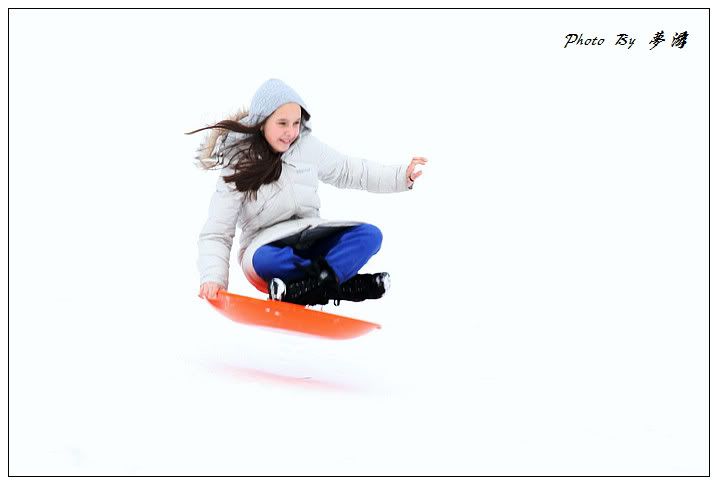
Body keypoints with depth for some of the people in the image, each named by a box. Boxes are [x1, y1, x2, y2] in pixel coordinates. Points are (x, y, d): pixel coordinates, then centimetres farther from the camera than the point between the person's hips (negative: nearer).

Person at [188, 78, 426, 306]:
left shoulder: (307, 146, 0)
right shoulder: (237, 167, -11)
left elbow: (349, 171, 13)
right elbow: (216, 235, -13)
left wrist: (400, 176, 3)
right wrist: (213, 278, -31)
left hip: (309, 240, 4)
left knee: (369, 235, -21)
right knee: (264, 260, -40)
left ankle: (302, 291, -39)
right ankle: (346, 284, -33)